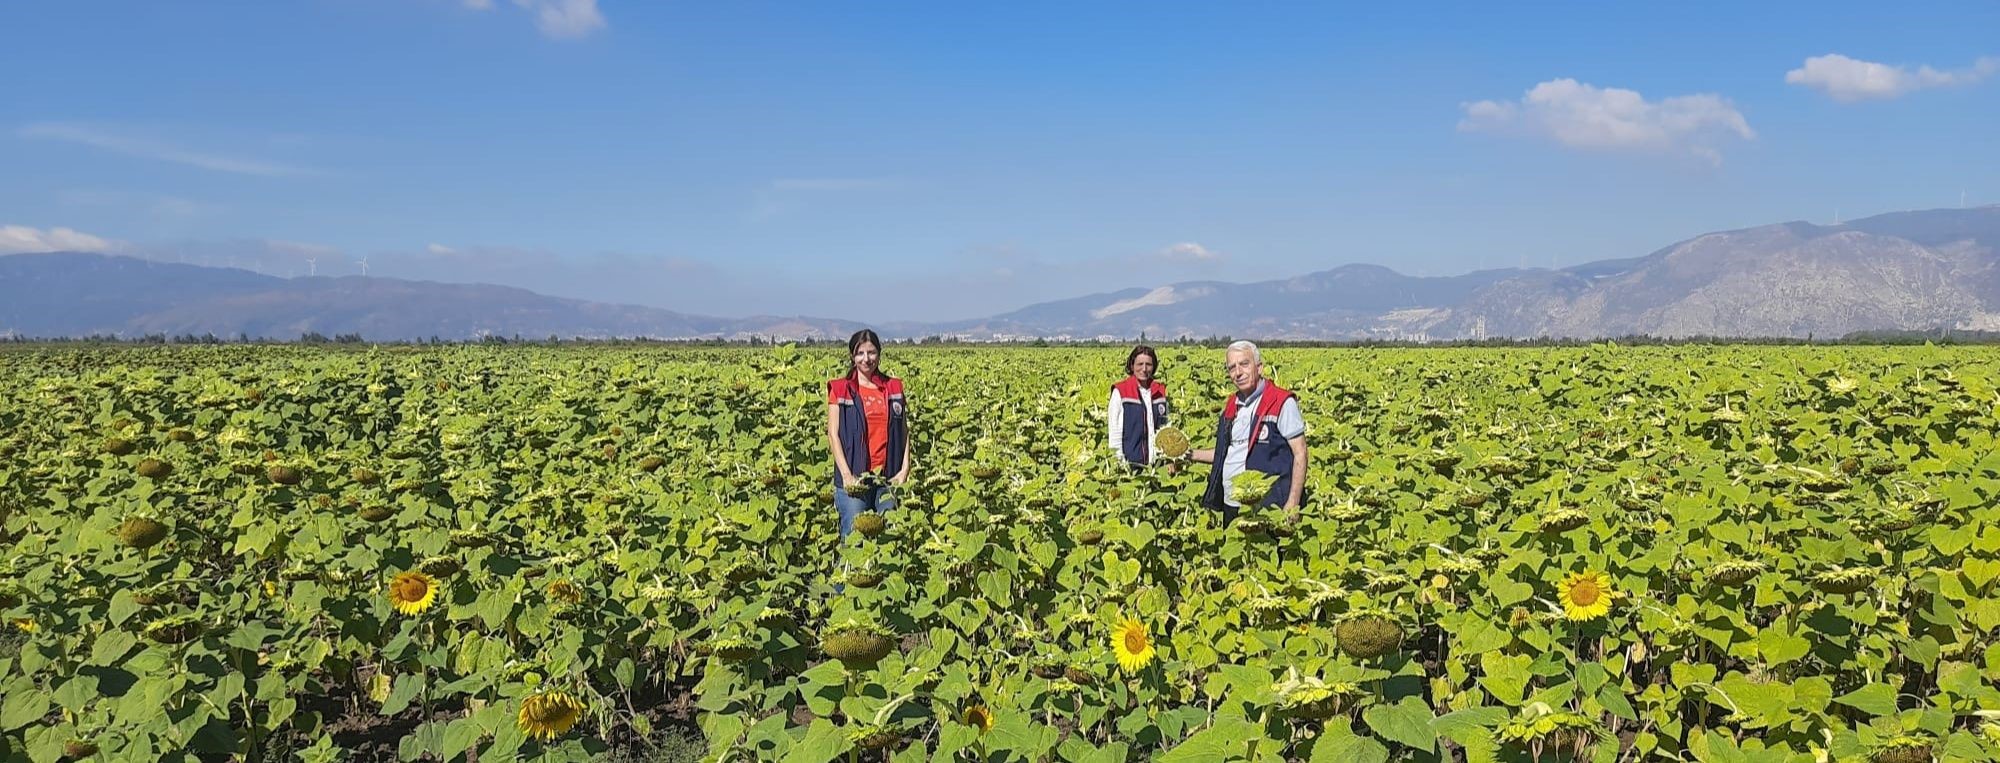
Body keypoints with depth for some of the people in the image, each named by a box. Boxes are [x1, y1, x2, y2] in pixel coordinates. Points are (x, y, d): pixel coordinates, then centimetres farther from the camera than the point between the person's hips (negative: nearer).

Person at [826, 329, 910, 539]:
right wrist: (846, 475, -12)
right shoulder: (840, 390, 3)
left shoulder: (893, 387, 11)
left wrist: (905, 469, -2)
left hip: (888, 476, 3)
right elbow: (833, 434, -2)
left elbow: (904, 431, 11)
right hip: (854, 478, -3)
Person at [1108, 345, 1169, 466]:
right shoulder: (1120, 392, -5)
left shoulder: (1160, 391, 9)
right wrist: (1119, 458, -9)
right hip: (1130, 460, -4)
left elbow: (1165, 426, 16)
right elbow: (1114, 427, -5)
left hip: (1156, 460, 4)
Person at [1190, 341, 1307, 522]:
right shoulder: (1231, 405, 12)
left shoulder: (1283, 403, -9)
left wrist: (1292, 506, -17)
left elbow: (1300, 455, -11)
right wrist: (1191, 455, 12)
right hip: (1230, 505, 7)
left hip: (1266, 507, -7)